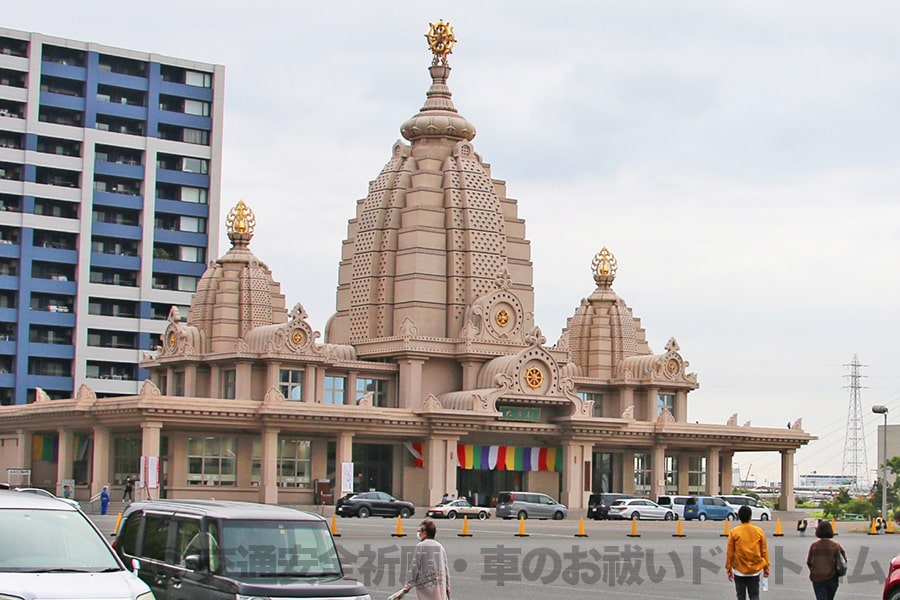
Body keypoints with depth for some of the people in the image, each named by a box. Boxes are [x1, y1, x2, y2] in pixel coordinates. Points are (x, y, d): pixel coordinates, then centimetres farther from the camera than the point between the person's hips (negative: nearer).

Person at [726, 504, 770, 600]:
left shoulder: (734, 532, -6)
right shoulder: (759, 531, -2)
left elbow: (730, 553, -3)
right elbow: (764, 551, 2)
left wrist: (728, 569, 6)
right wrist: (766, 568, 12)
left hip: (739, 570, -1)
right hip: (755, 570, 1)